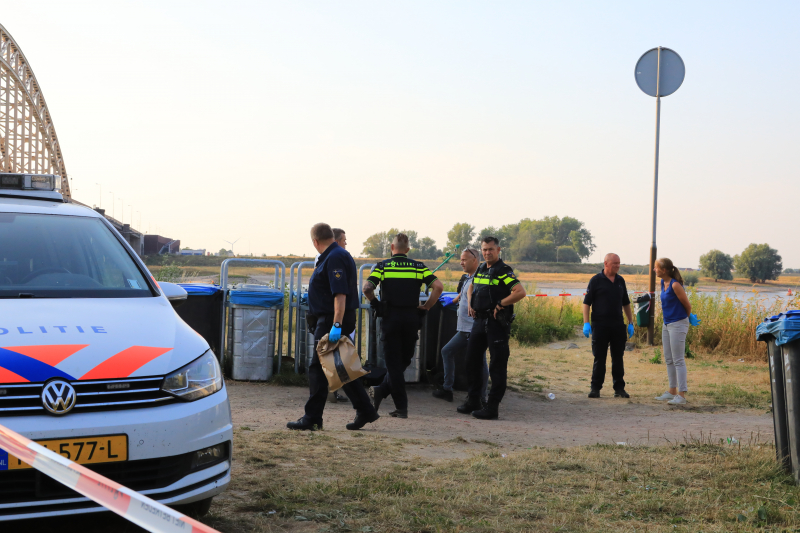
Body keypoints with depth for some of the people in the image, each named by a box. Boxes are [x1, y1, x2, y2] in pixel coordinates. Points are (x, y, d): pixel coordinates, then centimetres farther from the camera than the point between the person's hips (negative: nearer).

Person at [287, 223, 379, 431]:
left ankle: (312, 418, -1)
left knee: (318, 368, -5)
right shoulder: (335, 256, 17)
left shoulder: (334, 258, -16)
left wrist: (336, 325, -29)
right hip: (330, 320, 10)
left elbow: (340, 294, -25)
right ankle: (365, 411, 16)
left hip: (331, 320, -10)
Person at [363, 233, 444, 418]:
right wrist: (426, 307, 3)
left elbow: (367, 288, -13)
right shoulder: (418, 267, 5)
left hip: (390, 317, -1)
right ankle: (382, 390, 12)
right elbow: (438, 286, -6)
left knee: (394, 363, 4)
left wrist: (375, 303, 4)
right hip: (411, 318, 1)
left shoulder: (382, 266, 0)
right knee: (404, 360, 17)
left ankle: (401, 407, 2)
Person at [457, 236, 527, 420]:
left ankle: (492, 407, -2)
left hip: (496, 323, -8)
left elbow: (520, 292, -23)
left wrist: (500, 305, -17)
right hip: (479, 320, 8)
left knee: (497, 365, -3)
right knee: (472, 360, 12)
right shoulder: (480, 269, 13)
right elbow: (471, 287, 32)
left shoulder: (503, 271, -10)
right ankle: (473, 401, 24)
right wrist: (470, 304, 14)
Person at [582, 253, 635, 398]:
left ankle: (619, 388, 12)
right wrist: (586, 323, -12)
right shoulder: (596, 280, -2)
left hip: (618, 325, 4)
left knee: (618, 358, 6)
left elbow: (626, 303, 19)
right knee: (599, 358, 1)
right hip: (600, 325, -4)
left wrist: (631, 323, 14)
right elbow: (586, 302, -3)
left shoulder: (620, 281, 12)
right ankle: (595, 388, 9)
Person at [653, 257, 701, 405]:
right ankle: (672, 391, 24)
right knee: (668, 360, 15)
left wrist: (689, 318, 7)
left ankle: (681, 395, -5)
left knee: (678, 360, -7)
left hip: (678, 325, -9)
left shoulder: (675, 285, -20)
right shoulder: (663, 283, 6)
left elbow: (687, 305, -11)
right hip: (667, 324, 9)